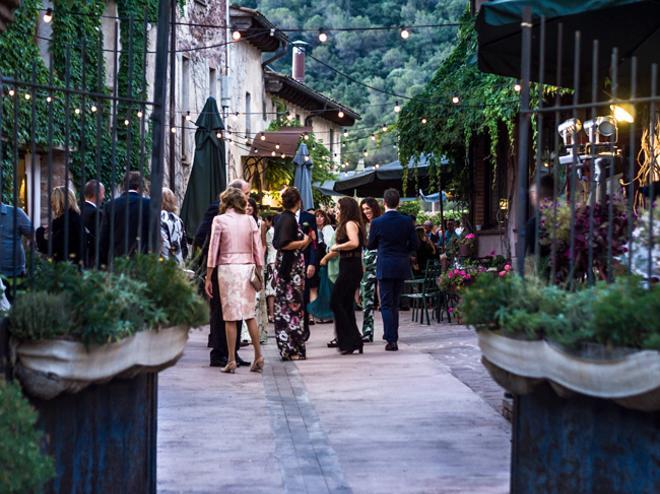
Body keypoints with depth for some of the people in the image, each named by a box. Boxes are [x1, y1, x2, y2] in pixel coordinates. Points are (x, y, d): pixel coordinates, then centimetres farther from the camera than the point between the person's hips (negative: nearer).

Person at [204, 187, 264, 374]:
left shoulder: (219, 220, -3)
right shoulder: (250, 220, 5)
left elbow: (213, 251, -4)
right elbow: (258, 250, 5)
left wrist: (208, 278, 0)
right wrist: (259, 273, 14)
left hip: (228, 269, -3)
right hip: (248, 268, 3)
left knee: (230, 317, 1)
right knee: (250, 315, 10)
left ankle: (231, 360, 2)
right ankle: (258, 356, 8)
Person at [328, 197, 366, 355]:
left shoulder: (350, 224, -11)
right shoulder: (355, 224, 17)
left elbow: (354, 243, -27)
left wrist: (337, 247, -14)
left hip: (349, 267, -10)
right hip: (353, 267, 10)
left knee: (335, 302, -8)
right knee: (346, 304, 12)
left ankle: (350, 340, -8)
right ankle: (353, 341, 13)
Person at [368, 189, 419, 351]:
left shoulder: (377, 223, -9)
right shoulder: (407, 222, -3)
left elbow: (370, 245, 2)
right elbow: (414, 245, 2)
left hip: (385, 267, -3)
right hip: (402, 267, 3)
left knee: (386, 304, -1)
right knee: (395, 304, 16)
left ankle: (391, 340, -10)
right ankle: (393, 337, 19)